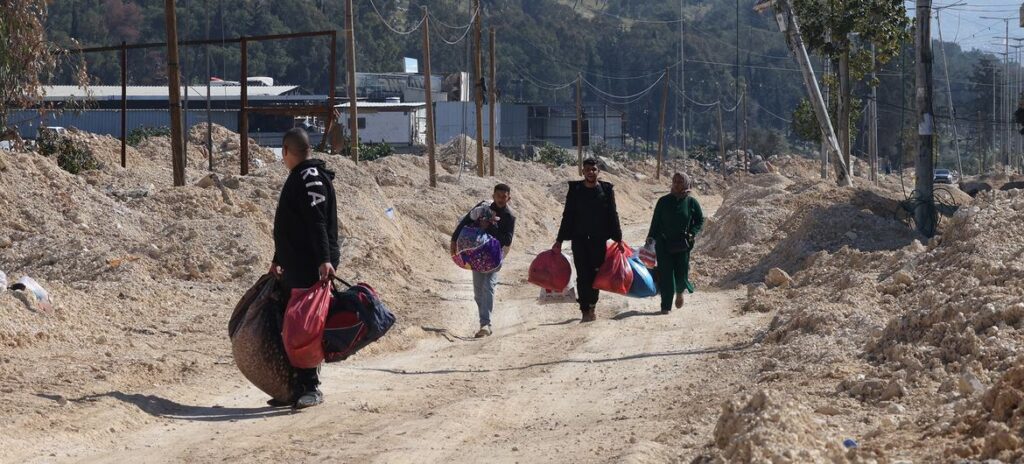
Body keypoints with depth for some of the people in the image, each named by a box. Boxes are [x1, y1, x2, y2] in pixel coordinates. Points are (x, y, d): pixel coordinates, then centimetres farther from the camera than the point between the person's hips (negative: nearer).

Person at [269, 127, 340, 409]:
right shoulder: (299, 178, 21)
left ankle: (311, 388, -10)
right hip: (296, 267, 10)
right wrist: (278, 261, 34)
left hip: (311, 268, -10)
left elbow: (318, 222, -22)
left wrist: (324, 259, -31)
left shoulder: (310, 177, -11)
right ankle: (298, 386, 15)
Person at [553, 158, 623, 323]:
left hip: (599, 239, 0)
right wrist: (559, 240, 5)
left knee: (596, 275, 1)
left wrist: (618, 238, 3)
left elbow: (613, 216, 8)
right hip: (579, 239, 0)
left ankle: (592, 306, 17)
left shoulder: (606, 189, 5)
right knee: (583, 276, -5)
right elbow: (567, 216, 8)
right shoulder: (575, 189, 5)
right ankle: (585, 311, -4)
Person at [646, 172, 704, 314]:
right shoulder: (664, 201, 3)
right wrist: (651, 237, -2)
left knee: (681, 274, 0)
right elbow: (655, 221, 7)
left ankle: (679, 292, 35)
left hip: (682, 245, 0)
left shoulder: (691, 202, 1)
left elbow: (700, 220, 9)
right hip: (664, 243, 0)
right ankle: (666, 306, 4)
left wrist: (691, 233, -6)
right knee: (665, 275, -3)